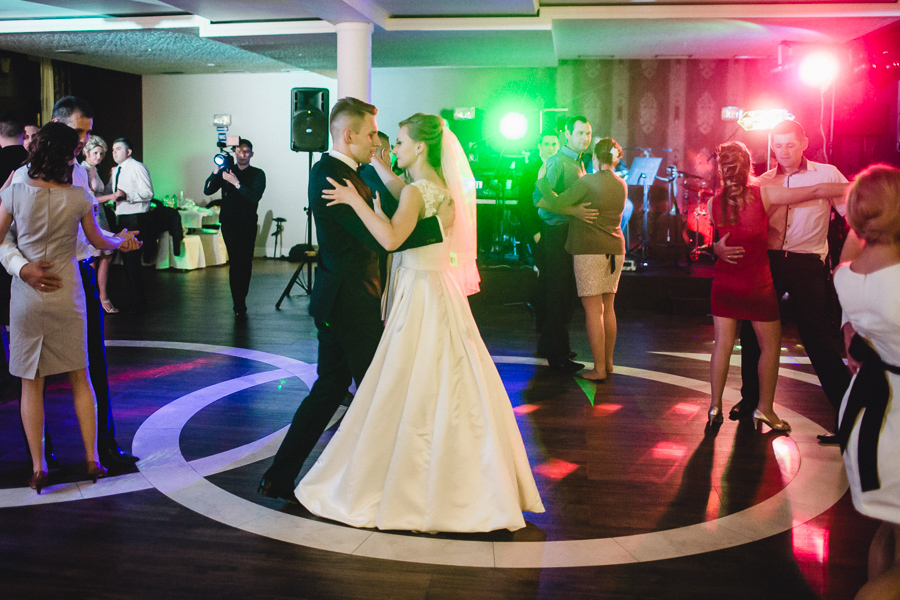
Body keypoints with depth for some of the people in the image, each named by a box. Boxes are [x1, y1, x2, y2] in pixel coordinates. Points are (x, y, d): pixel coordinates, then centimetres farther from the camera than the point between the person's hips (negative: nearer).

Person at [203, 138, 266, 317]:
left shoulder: (257, 174, 6)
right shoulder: (226, 172, 11)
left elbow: (255, 197, -11)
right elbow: (207, 190, 2)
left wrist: (236, 183, -19)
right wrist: (216, 171, -11)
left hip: (248, 223, 0)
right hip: (229, 223, 0)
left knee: (245, 262, -1)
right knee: (236, 261, -9)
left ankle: (239, 300, 15)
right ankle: (239, 304, -6)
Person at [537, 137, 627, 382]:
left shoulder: (589, 181, -11)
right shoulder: (622, 185, 10)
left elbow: (558, 203, -14)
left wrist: (540, 202, 4)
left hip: (590, 250, -7)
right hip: (615, 250, 7)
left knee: (593, 310, -3)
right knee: (608, 308, 14)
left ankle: (599, 369, -2)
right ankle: (608, 362, 23)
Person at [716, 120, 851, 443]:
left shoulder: (826, 174, 2)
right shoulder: (763, 182, 9)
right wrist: (719, 245, -13)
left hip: (807, 264, -4)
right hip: (768, 261, 4)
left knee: (819, 339, -5)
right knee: (752, 331, 9)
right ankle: (751, 398, 29)